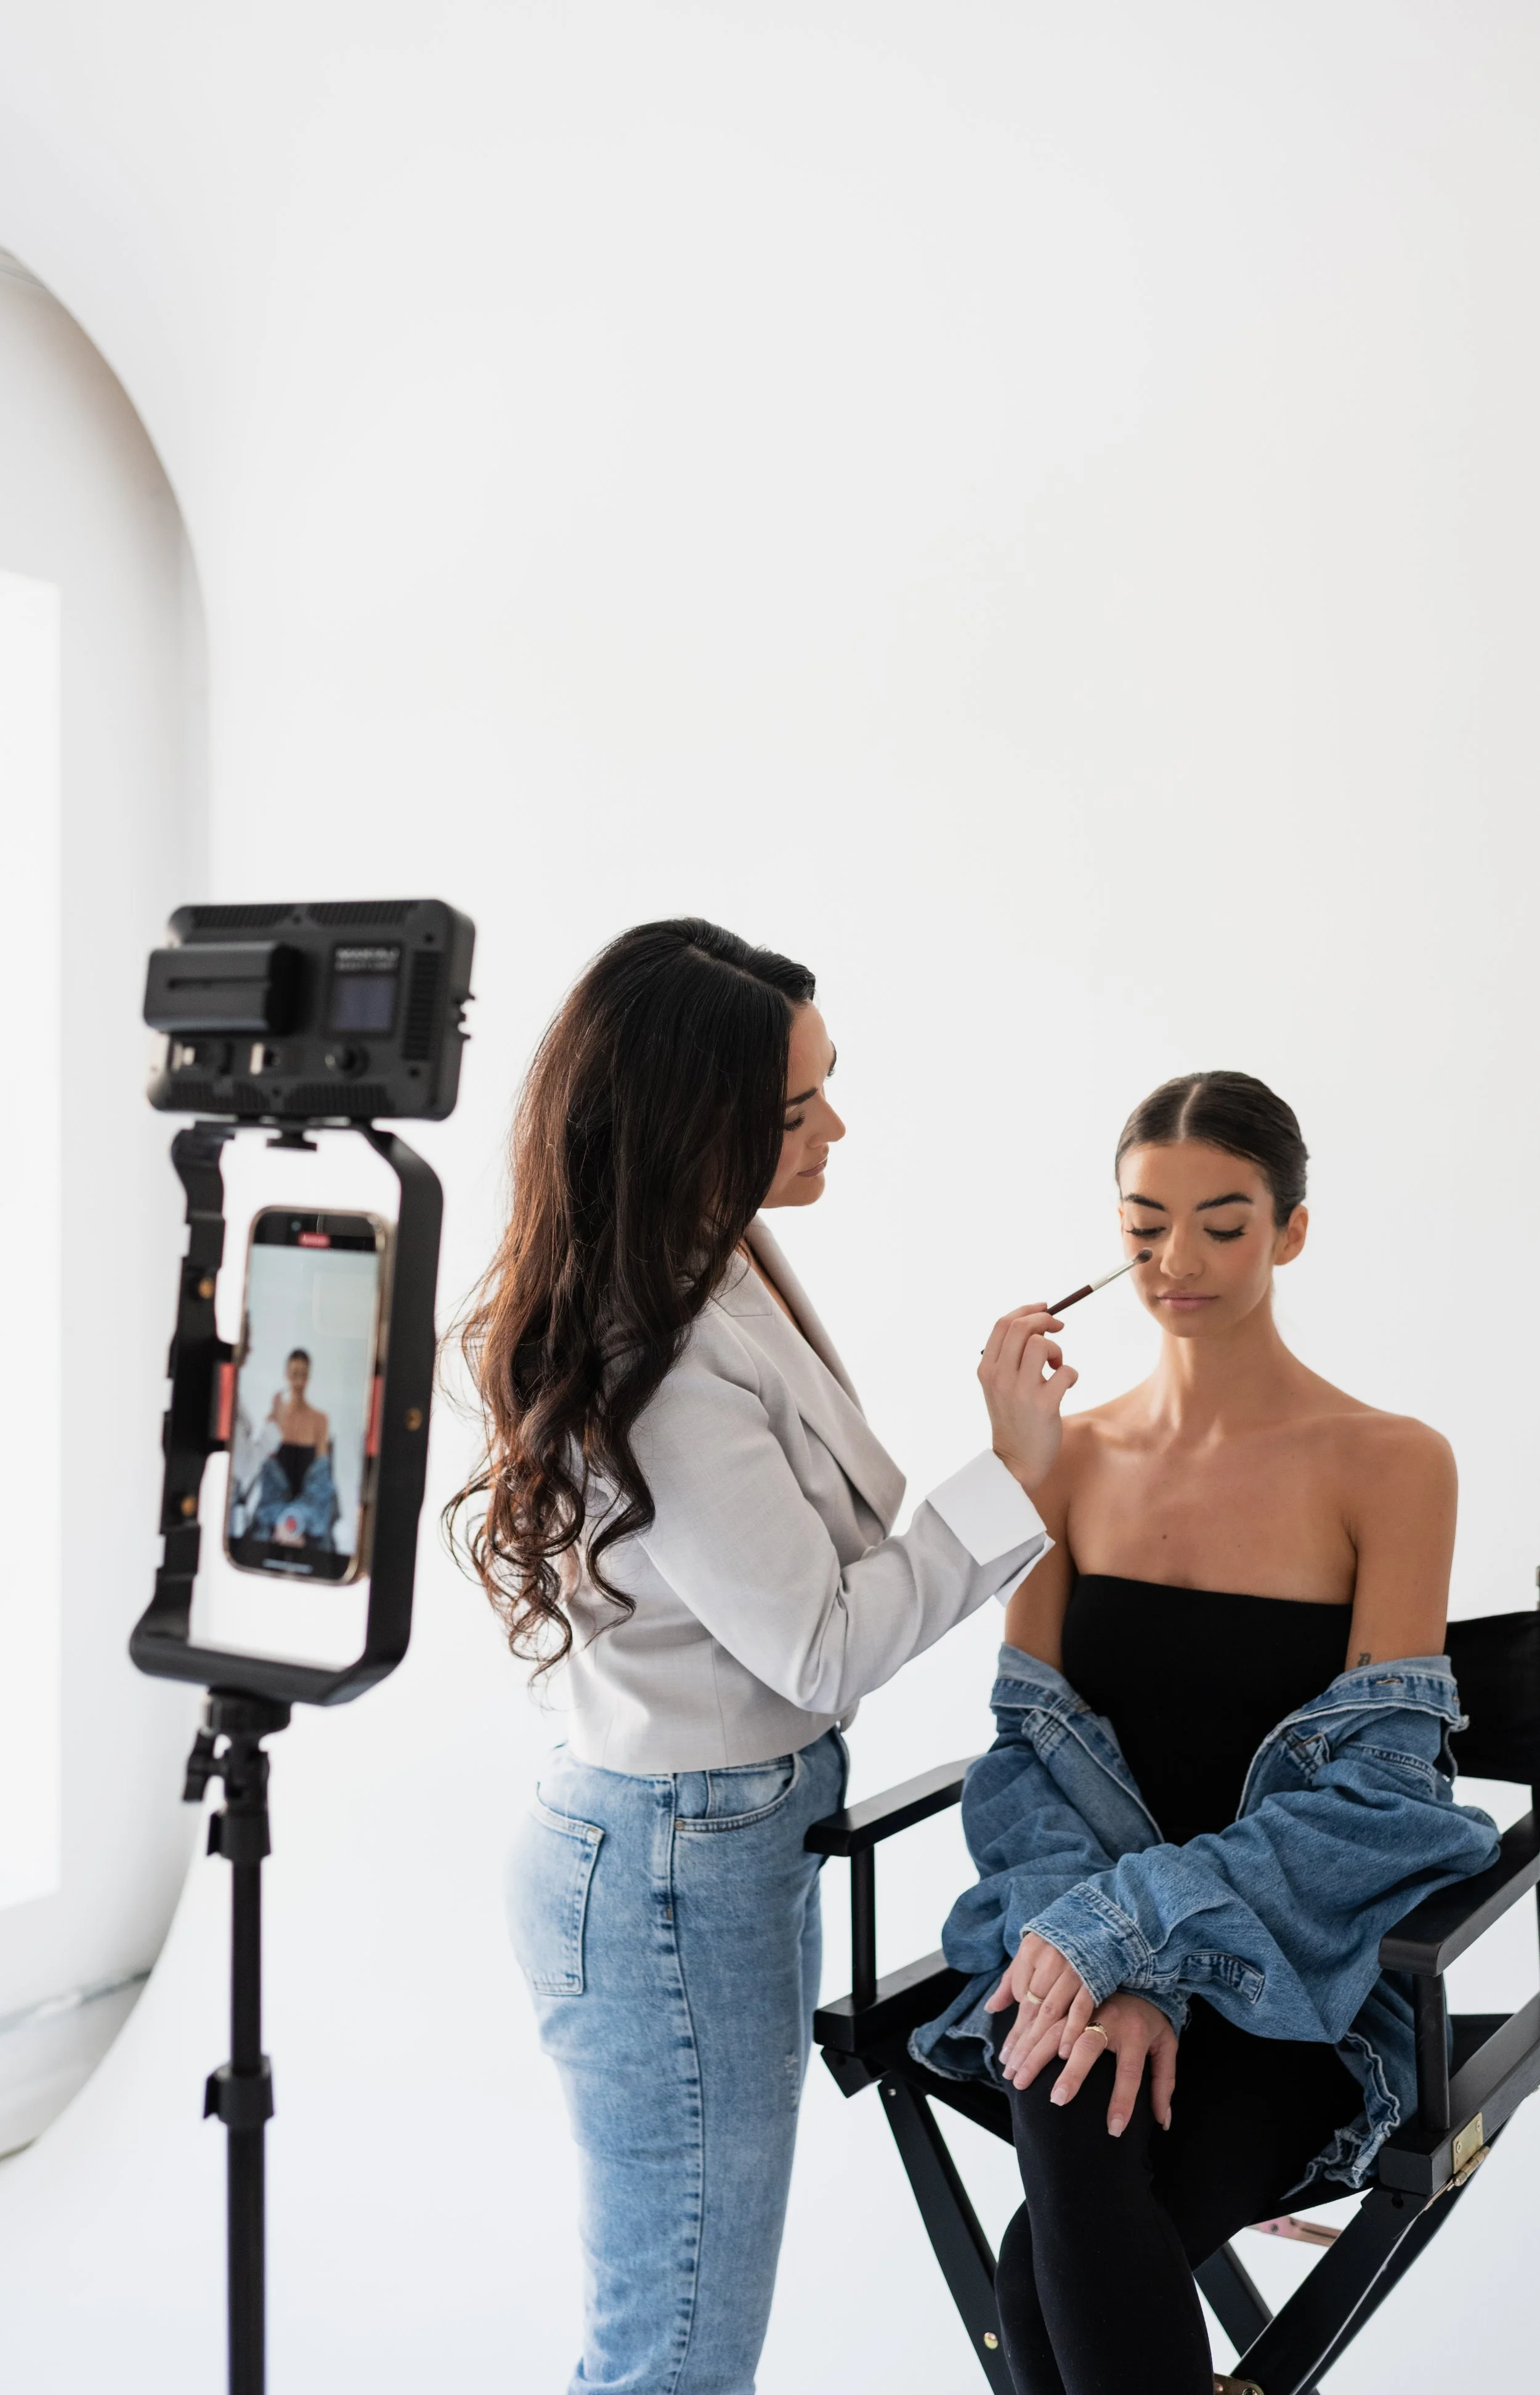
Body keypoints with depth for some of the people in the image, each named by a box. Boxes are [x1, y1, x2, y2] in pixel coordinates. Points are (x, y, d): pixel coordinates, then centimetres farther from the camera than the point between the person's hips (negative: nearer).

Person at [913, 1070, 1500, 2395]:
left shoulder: (1392, 1465, -6)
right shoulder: (1074, 1455, 6)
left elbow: (1372, 1790, -11)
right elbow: (1031, 1746, 3)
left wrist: (1143, 1925, -22)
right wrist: (1109, 1968, -15)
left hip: (1296, 1974, -3)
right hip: (1097, 1947, 3)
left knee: (1051, 2269, -25)